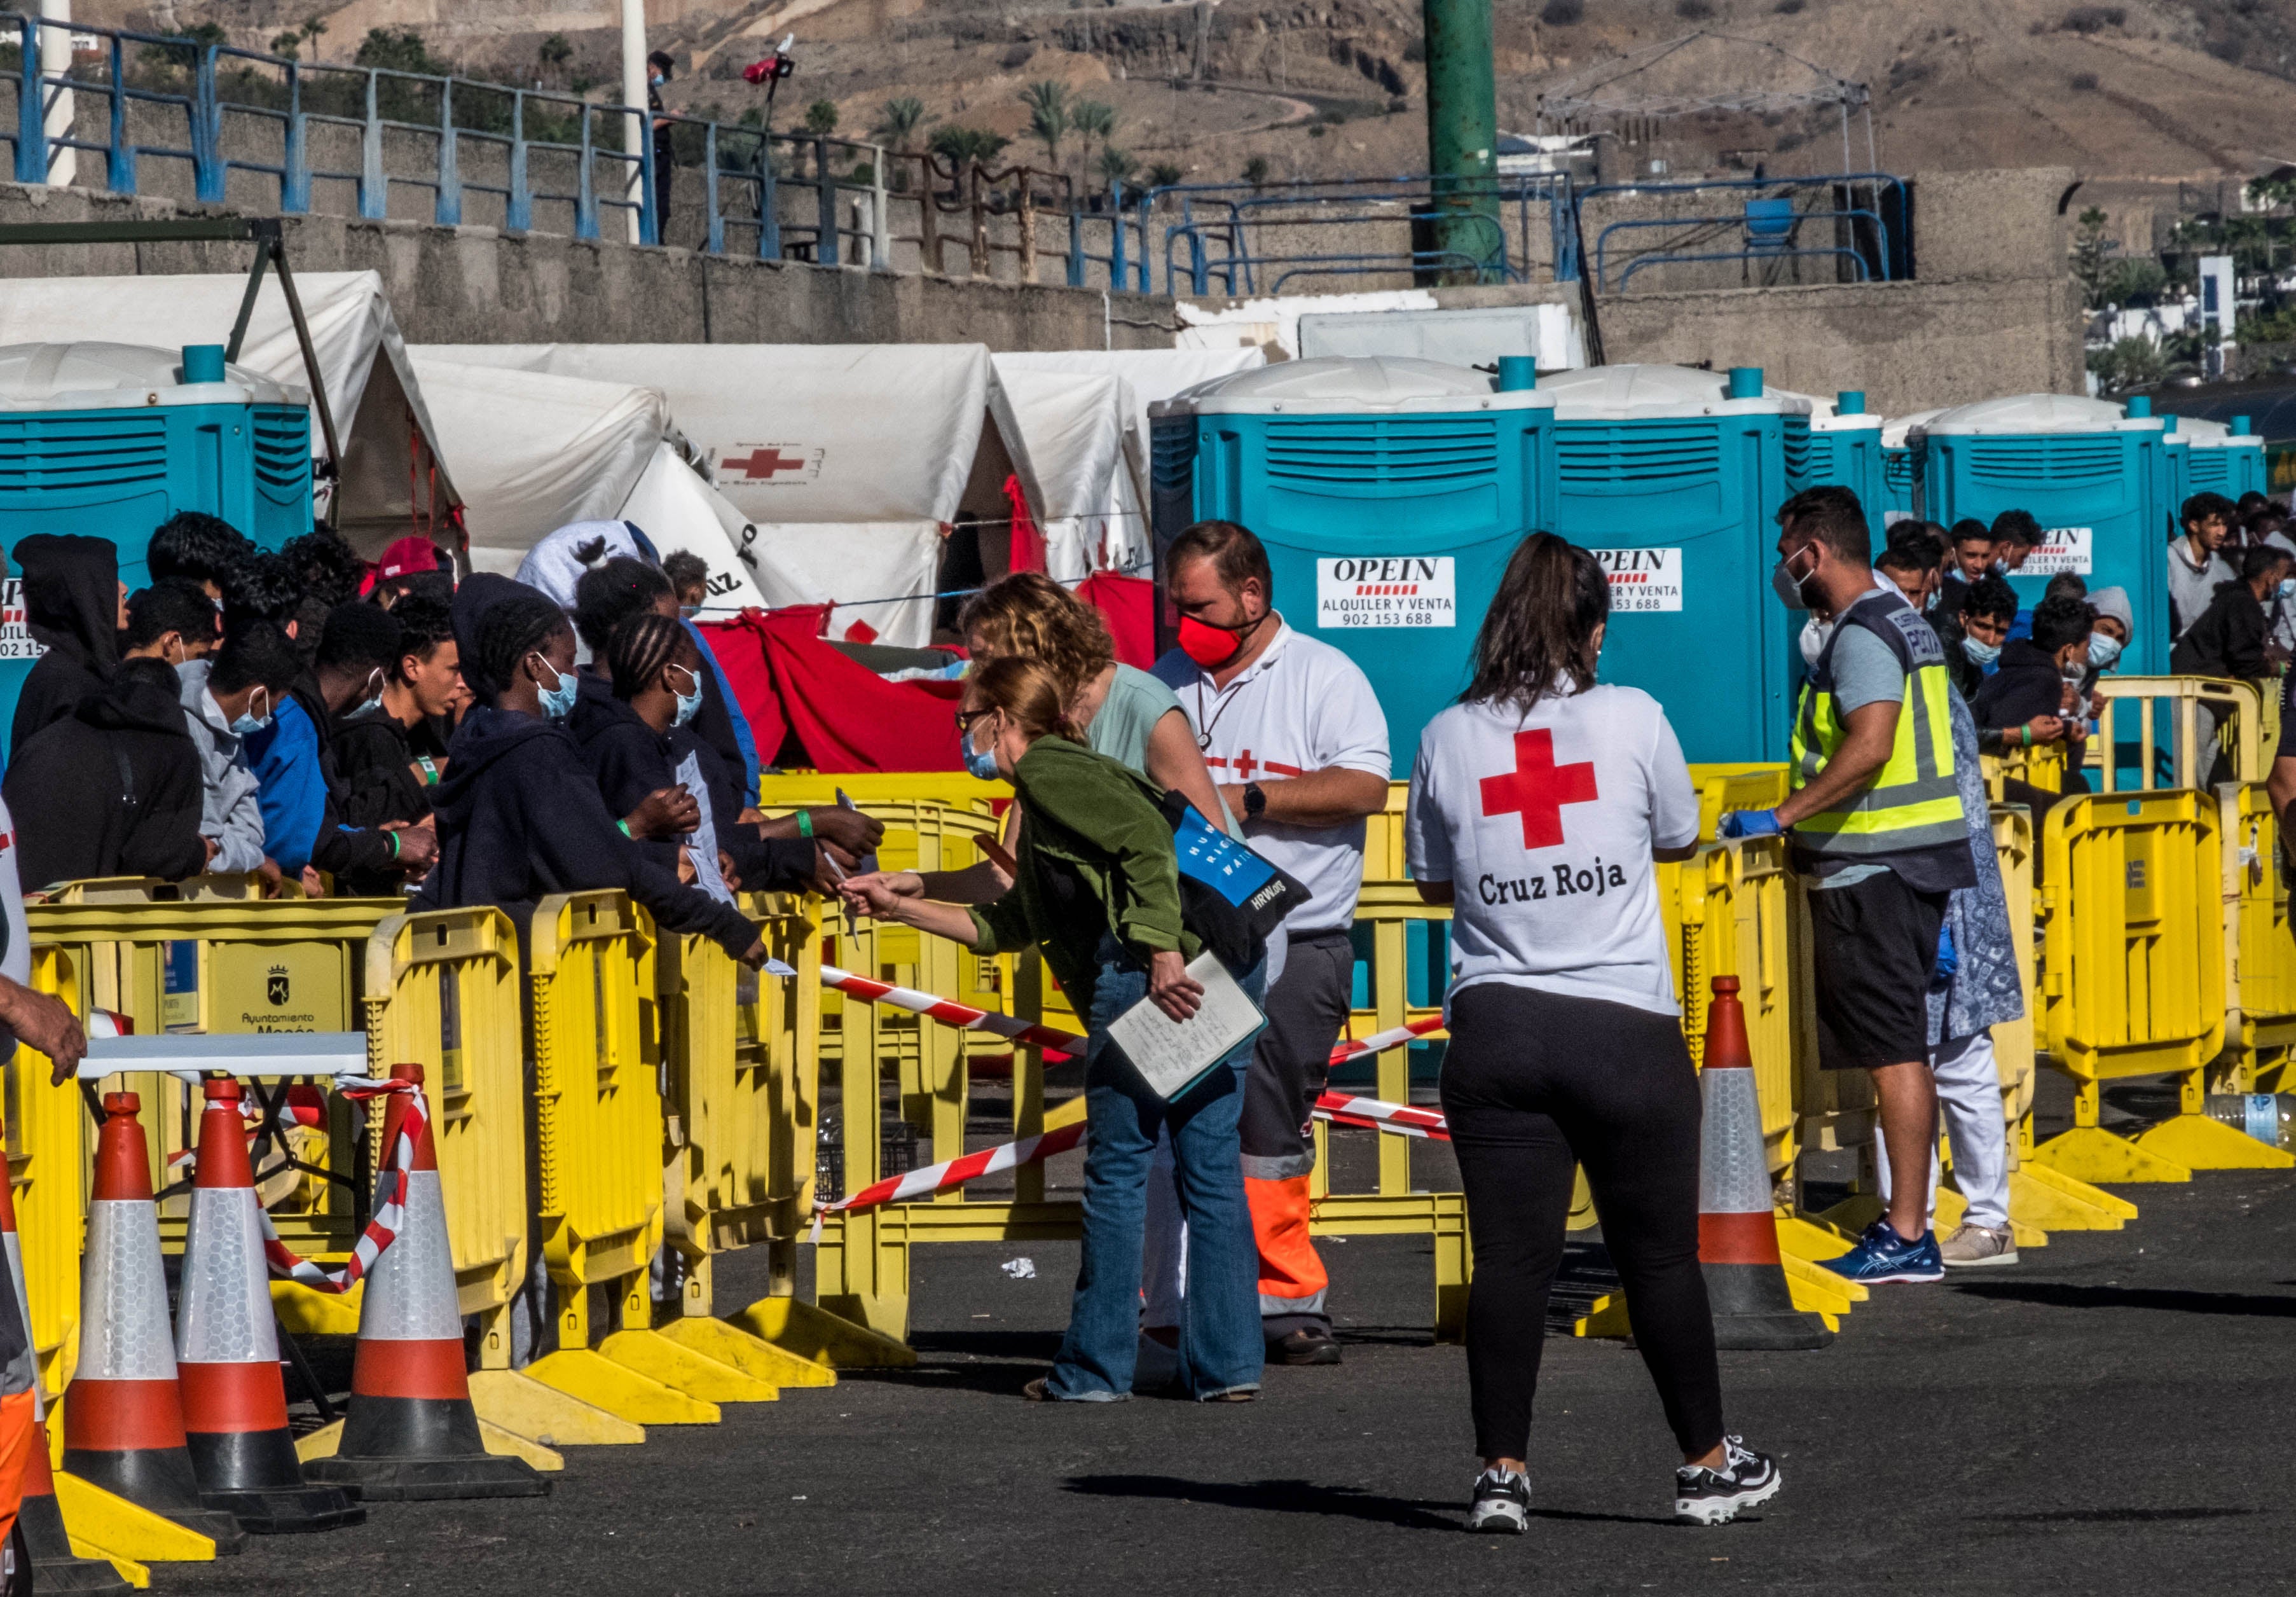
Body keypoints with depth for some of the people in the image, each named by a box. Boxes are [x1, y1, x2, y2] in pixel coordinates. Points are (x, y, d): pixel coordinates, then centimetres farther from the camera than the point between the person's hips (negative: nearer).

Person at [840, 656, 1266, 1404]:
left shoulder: (1048, 768, 2)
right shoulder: (1067, 772, 31)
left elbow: (1146, 838, -16)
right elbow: (1007, 926, 37)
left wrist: (1163, 952, -23)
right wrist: (899, 907, 38)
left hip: (1144, 969, -9)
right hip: (1221, 965, 9)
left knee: (1117, 1167, 0)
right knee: (1213, 1170, 9)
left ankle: (1097, 1366, 5)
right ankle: (1227, 1363, 9)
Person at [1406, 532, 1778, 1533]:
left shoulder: (1449, 738, 1)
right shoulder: (1632, 719, -4)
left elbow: (1431, 881, 13)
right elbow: (1679, 839, 12)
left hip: (1495, 1028, 1)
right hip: (1626, 1030, -1)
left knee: (1510, 1256, 4)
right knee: (1661, 1254, 8)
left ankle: (1501, 1474, 2)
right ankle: (1707, 1465, 18)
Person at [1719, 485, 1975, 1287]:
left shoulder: (1860, 636, -14)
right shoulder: (1906, 625, 17)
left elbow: (1870, 747, -26)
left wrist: (1782, 817, -24)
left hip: (1871, 868, -10)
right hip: (1922, 859, 10)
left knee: (1893, 1050, -9)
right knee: (1902, 1048, 12)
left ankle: (1906, 1235, -9)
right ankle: (1909, 1224, 16)